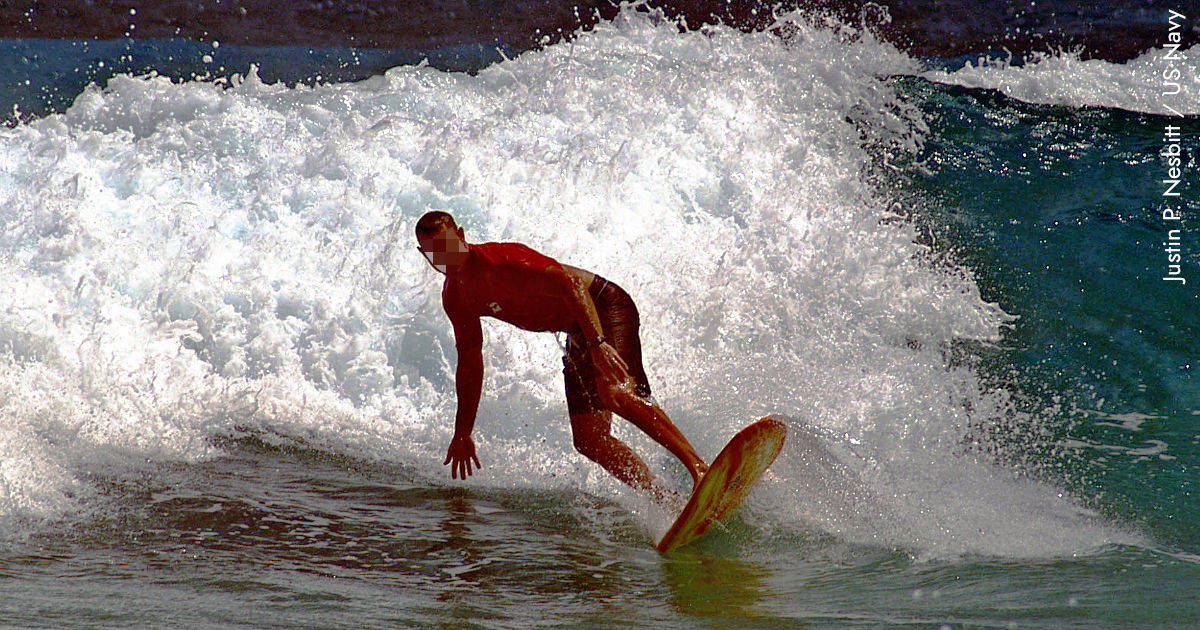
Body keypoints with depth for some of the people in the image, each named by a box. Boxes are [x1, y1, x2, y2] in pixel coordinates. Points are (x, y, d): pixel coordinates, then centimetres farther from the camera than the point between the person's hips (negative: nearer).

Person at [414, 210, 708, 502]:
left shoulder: (499, 259, -21)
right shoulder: (454, 298, 5)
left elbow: (570, 282, -28)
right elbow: (469, 361, 16)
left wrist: (598, 343, -38)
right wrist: (462, 433, 17)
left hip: (604, 307, -8)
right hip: (577, 334, 8)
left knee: (616, 393, -34)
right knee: (588, 440, -6)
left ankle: (700, 468, -35)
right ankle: (665, 500, -4)